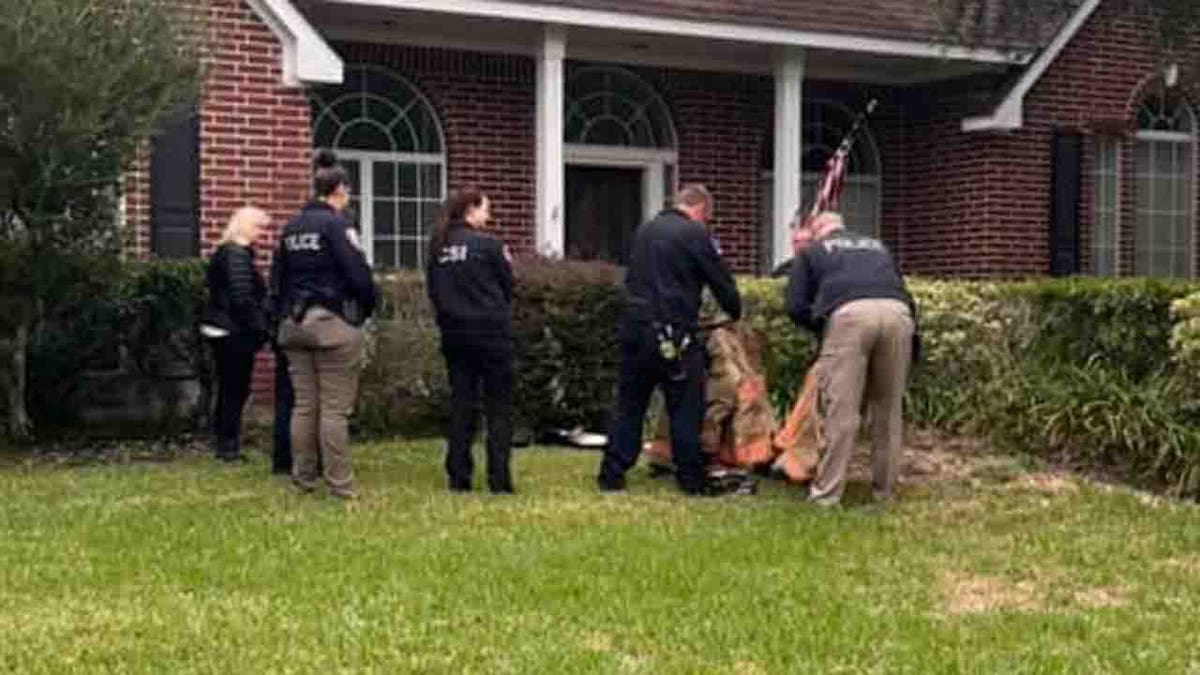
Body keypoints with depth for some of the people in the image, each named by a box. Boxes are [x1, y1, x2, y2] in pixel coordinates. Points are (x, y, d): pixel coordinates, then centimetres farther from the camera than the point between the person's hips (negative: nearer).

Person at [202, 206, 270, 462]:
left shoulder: (224, 252, 15)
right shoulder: (238, 255, -15)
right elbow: (243, 299, -21)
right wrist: (259, 328, -12)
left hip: (221, 331, 10)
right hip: (236, 333, -10)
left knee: (228, 387, 16)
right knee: (237, 389, -2)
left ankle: (223, 440, 23)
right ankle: (228, 445, 3)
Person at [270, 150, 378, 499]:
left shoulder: (292, 226, 11)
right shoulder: (333, 223, -11)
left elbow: (278, 276, 15)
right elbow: (355, 273, -14)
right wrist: (369, 304, 3)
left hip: (294, 322, 7)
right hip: (332, 322, -7)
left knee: (304, 404, 12)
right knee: (335, 407, -4)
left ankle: (303, 477, 17)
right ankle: (339, 483, -2)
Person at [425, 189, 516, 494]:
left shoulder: (437, 247, 2)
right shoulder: (488, 244, -11)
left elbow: (432, 289, 7)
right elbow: (508, 288, -2)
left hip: (454, 332, 5)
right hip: (491, 331, -5)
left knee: (461, 404, 10)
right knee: (498, 406, 3)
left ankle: (458, 479, 10)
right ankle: (499, 479, 1)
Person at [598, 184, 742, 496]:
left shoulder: (645, 230, 16)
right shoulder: (695, 234, -5)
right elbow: (721, 281, -1)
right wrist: (736, 313, 16)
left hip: (633, 328, 6)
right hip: (673, 335, -6)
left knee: (628, 404, 11)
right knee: (686, 408, 2)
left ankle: (611, 475, 12)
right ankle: (692, 479, 6)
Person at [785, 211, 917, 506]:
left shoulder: (811, 250, 28)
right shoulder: (876, 246, 39)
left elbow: (796, 307, 19)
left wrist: (820, 327, 35)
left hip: (850, 313, -3)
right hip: (897, 311, 3)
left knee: (842, 408, -1)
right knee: (888, 406, 14)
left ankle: (827, 492, 2)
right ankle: (884, 489, 21)